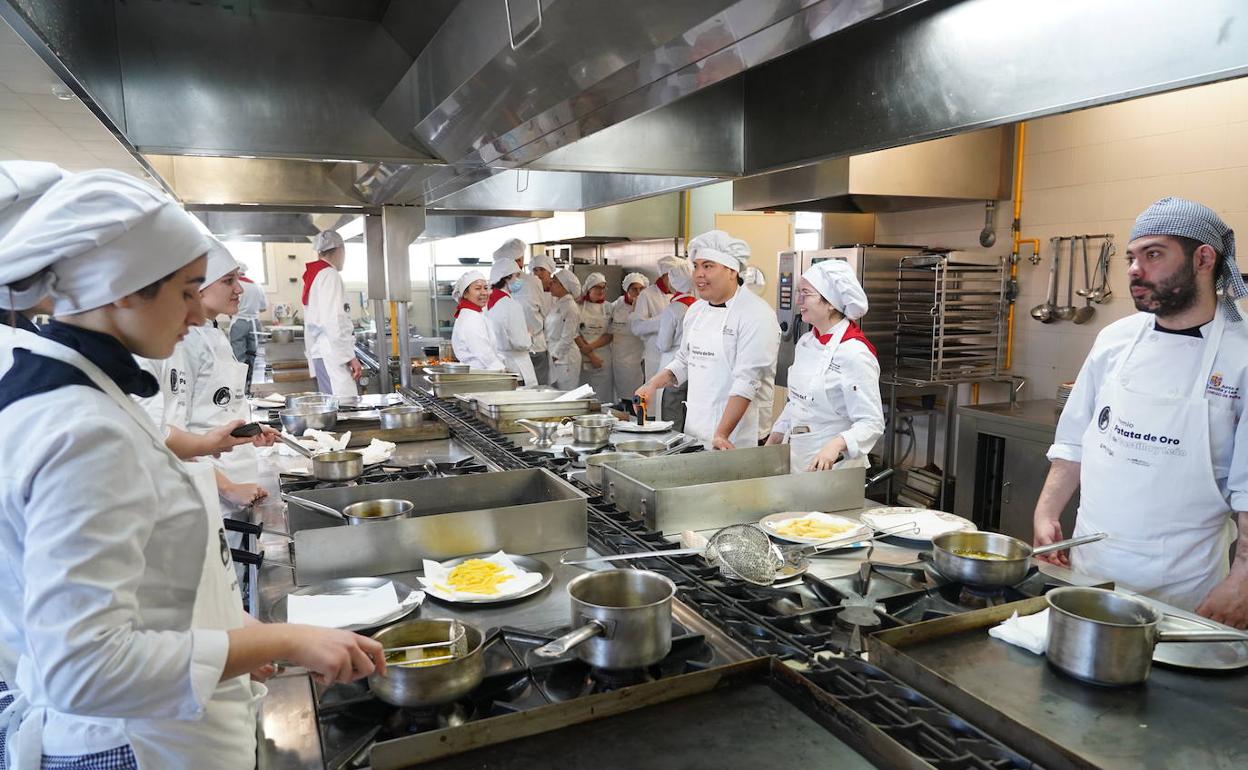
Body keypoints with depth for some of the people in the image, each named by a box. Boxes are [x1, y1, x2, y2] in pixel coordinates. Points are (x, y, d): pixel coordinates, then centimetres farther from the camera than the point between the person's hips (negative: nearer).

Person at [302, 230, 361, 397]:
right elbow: (335, 321, -17)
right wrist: (350, 356, -16)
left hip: (319, 352, 9)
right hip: (332, 354, -9)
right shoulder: (330, 275, -8)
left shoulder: (313, 275, 19)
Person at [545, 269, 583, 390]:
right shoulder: (557, 305, 13)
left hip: (565, 358, -9)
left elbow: (567, 338, -17)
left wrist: (555, 356, -13)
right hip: (554, 358, 9)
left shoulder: (571, 308, -14)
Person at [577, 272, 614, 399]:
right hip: (582, 358, -1)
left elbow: (609, 335, 1)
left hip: (603, 359, 1)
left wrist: (590, 347, -12)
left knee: (603, 397, 0)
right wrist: (591, 356, -10)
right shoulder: (578, 306, 2)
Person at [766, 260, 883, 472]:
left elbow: (872, 423, -20)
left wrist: (835, 445, -34)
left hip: (831, 466, -7)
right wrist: (772, 441, 16)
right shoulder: (805, 343, 6)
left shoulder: (855, 354, -19)